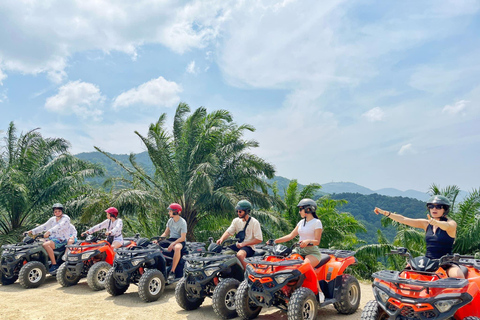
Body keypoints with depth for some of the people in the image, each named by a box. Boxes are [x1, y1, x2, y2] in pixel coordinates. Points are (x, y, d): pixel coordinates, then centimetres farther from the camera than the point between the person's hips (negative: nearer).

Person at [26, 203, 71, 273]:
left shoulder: (66, 218, -9)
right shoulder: (53, 219, 14)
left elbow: (59, 226, -26)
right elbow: (44, 226, 10)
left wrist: (49, 232, -41)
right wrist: (32, 231, -3)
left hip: (62, 240, -8)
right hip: (53, 238, 8)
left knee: (46, 245, -29)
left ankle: (54, 265, -24)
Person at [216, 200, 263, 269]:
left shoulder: (254, 222, -9)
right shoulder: (236, 221, 9)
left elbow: (259, 239, -11)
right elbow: (229, 232, 5)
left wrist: (243, 244, -16)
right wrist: (221, 239, -16)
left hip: (248, 247, -6)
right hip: (237, 245, 7)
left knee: (239, 255, -37)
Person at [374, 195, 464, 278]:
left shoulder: (451, 224, -4)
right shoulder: (426, 224, 10)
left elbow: (446, 226, -29)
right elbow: (404, 219, 3)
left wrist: (434, 222, -52)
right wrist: (386, 213, -10)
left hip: (446, 263, -5)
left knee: (458, 276, -33)